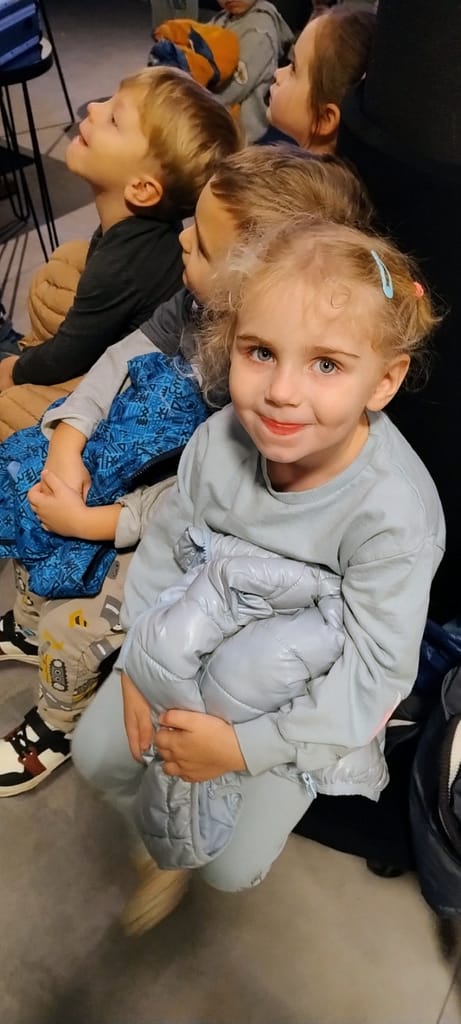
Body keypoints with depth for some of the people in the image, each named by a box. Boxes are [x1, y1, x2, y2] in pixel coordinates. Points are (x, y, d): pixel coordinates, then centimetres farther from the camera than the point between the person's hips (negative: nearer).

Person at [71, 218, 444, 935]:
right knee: (96, 754, 9)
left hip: (303, 696, -3)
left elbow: (376, 676, -26)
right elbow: (165, 545, -4)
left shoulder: (394, 513, -34)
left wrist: (247, 744, -26)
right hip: (196, 645, 4)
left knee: (232, 866, 3)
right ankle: (167, 846, 41)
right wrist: (139, 661, -9)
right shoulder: (221, 440, -22)